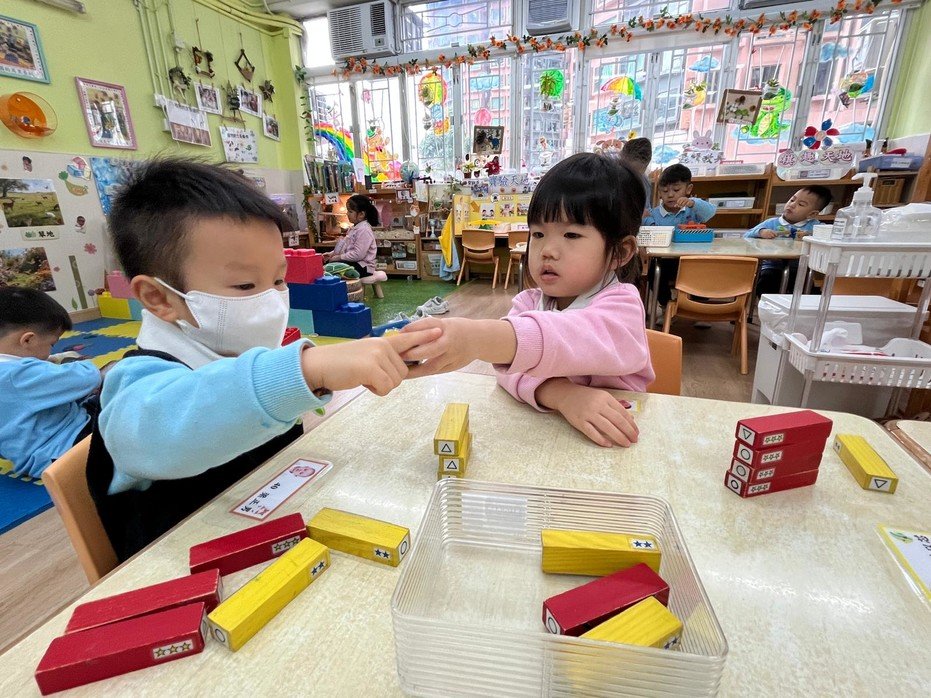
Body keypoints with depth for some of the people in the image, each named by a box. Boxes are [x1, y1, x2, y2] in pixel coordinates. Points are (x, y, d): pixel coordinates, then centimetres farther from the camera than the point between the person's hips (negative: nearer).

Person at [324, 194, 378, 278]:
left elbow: (358, 255, -24)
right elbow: (345, 246, 20)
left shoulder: (364, 230, -17)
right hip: (354, 262, 10)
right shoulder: (354, 228, 14)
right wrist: (332, 253, 5)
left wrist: (338, 257, -18)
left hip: (363, 266, -10)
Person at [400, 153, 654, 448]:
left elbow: (584, 338, -34)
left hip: (610, 444, -2)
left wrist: (479, 339, -48)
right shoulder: (528, 302, 1)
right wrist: (558, 394, -35)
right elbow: (511, 366, -16)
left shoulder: (621, 303, -12)